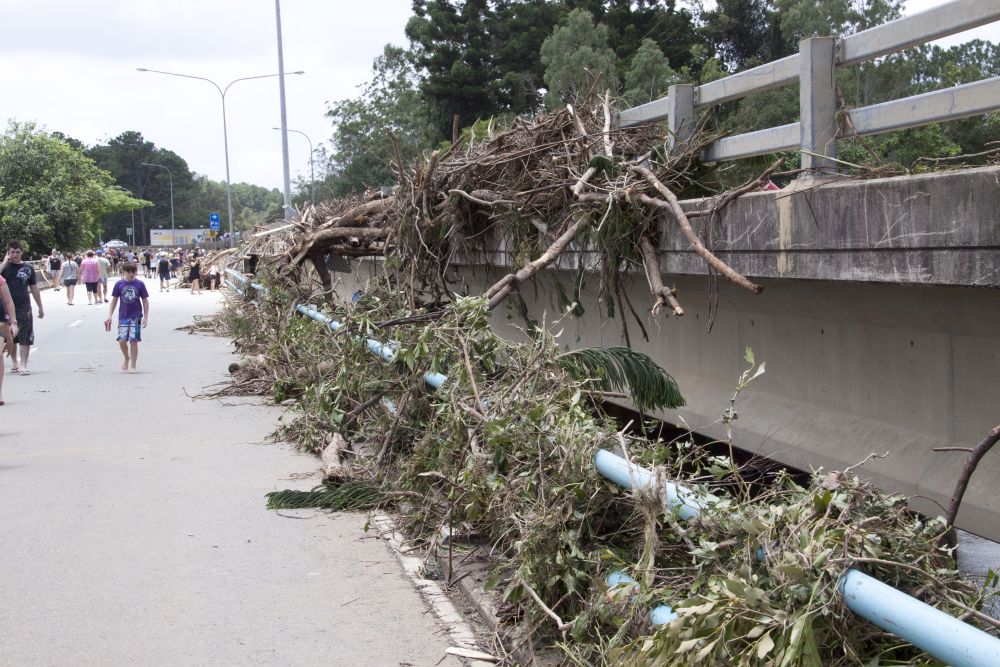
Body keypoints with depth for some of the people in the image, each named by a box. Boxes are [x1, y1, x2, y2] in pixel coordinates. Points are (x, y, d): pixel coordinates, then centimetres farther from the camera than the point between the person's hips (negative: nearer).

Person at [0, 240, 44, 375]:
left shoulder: (28, 268, 6)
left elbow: (34, 288, 12)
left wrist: (40, 307, 13)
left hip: (24, 308, 0)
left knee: (25, 338, -5)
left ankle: (23, 365, -4)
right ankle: (14, 362, 24)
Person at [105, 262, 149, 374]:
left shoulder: (140, 284, -1)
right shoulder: (119, 284, 2)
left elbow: (145, 301, 3)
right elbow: (114, 300, 9)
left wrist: (145, 317, -1)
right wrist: (110, 316, 5)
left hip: (136, 317, -1)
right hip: (123, 317, 1)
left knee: (133, 341, -2)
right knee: (122, 340, -4)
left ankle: (133, 366, 8)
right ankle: (126, 358, 25)